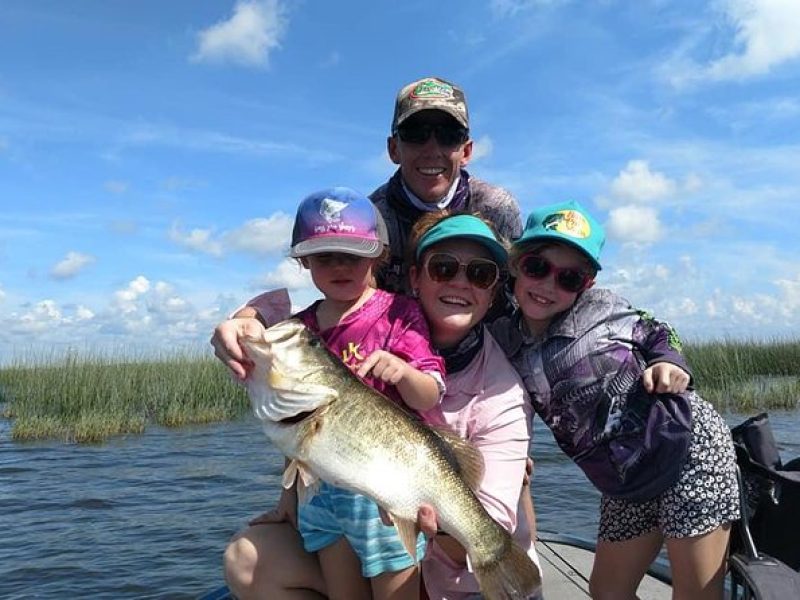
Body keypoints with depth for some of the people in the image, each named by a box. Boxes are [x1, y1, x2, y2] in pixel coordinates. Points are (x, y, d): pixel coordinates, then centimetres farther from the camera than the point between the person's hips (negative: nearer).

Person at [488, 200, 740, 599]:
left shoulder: (601, 308, -13)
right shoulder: (502, 341, -5)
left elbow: (657, 335, 4)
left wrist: (668, 362, -15)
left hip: (688, 447, -5)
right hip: (625, 485, 5)